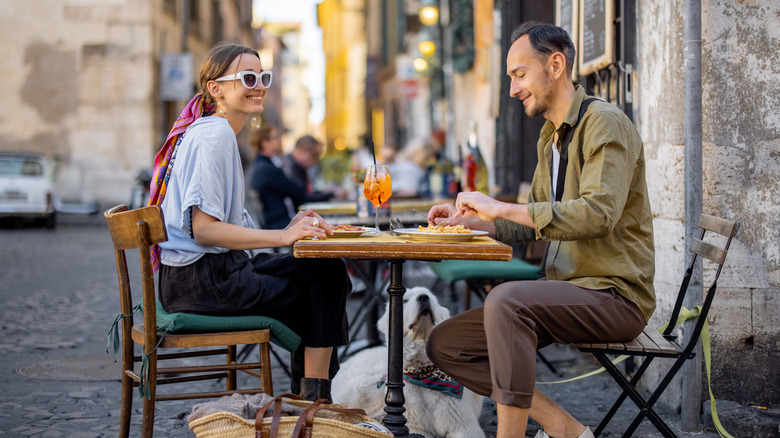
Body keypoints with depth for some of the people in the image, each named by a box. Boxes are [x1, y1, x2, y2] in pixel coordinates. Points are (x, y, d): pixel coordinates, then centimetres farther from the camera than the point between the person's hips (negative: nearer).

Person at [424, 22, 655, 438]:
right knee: (444, 344, -1)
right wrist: (472, 221, 8)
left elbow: (597, 213, -25)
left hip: (613, 295, -9)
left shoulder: (606, 123, -11)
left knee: (506, 299, -35)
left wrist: (502, 208, -22)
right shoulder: (549, 137, 17)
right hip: (567, 291, 9)